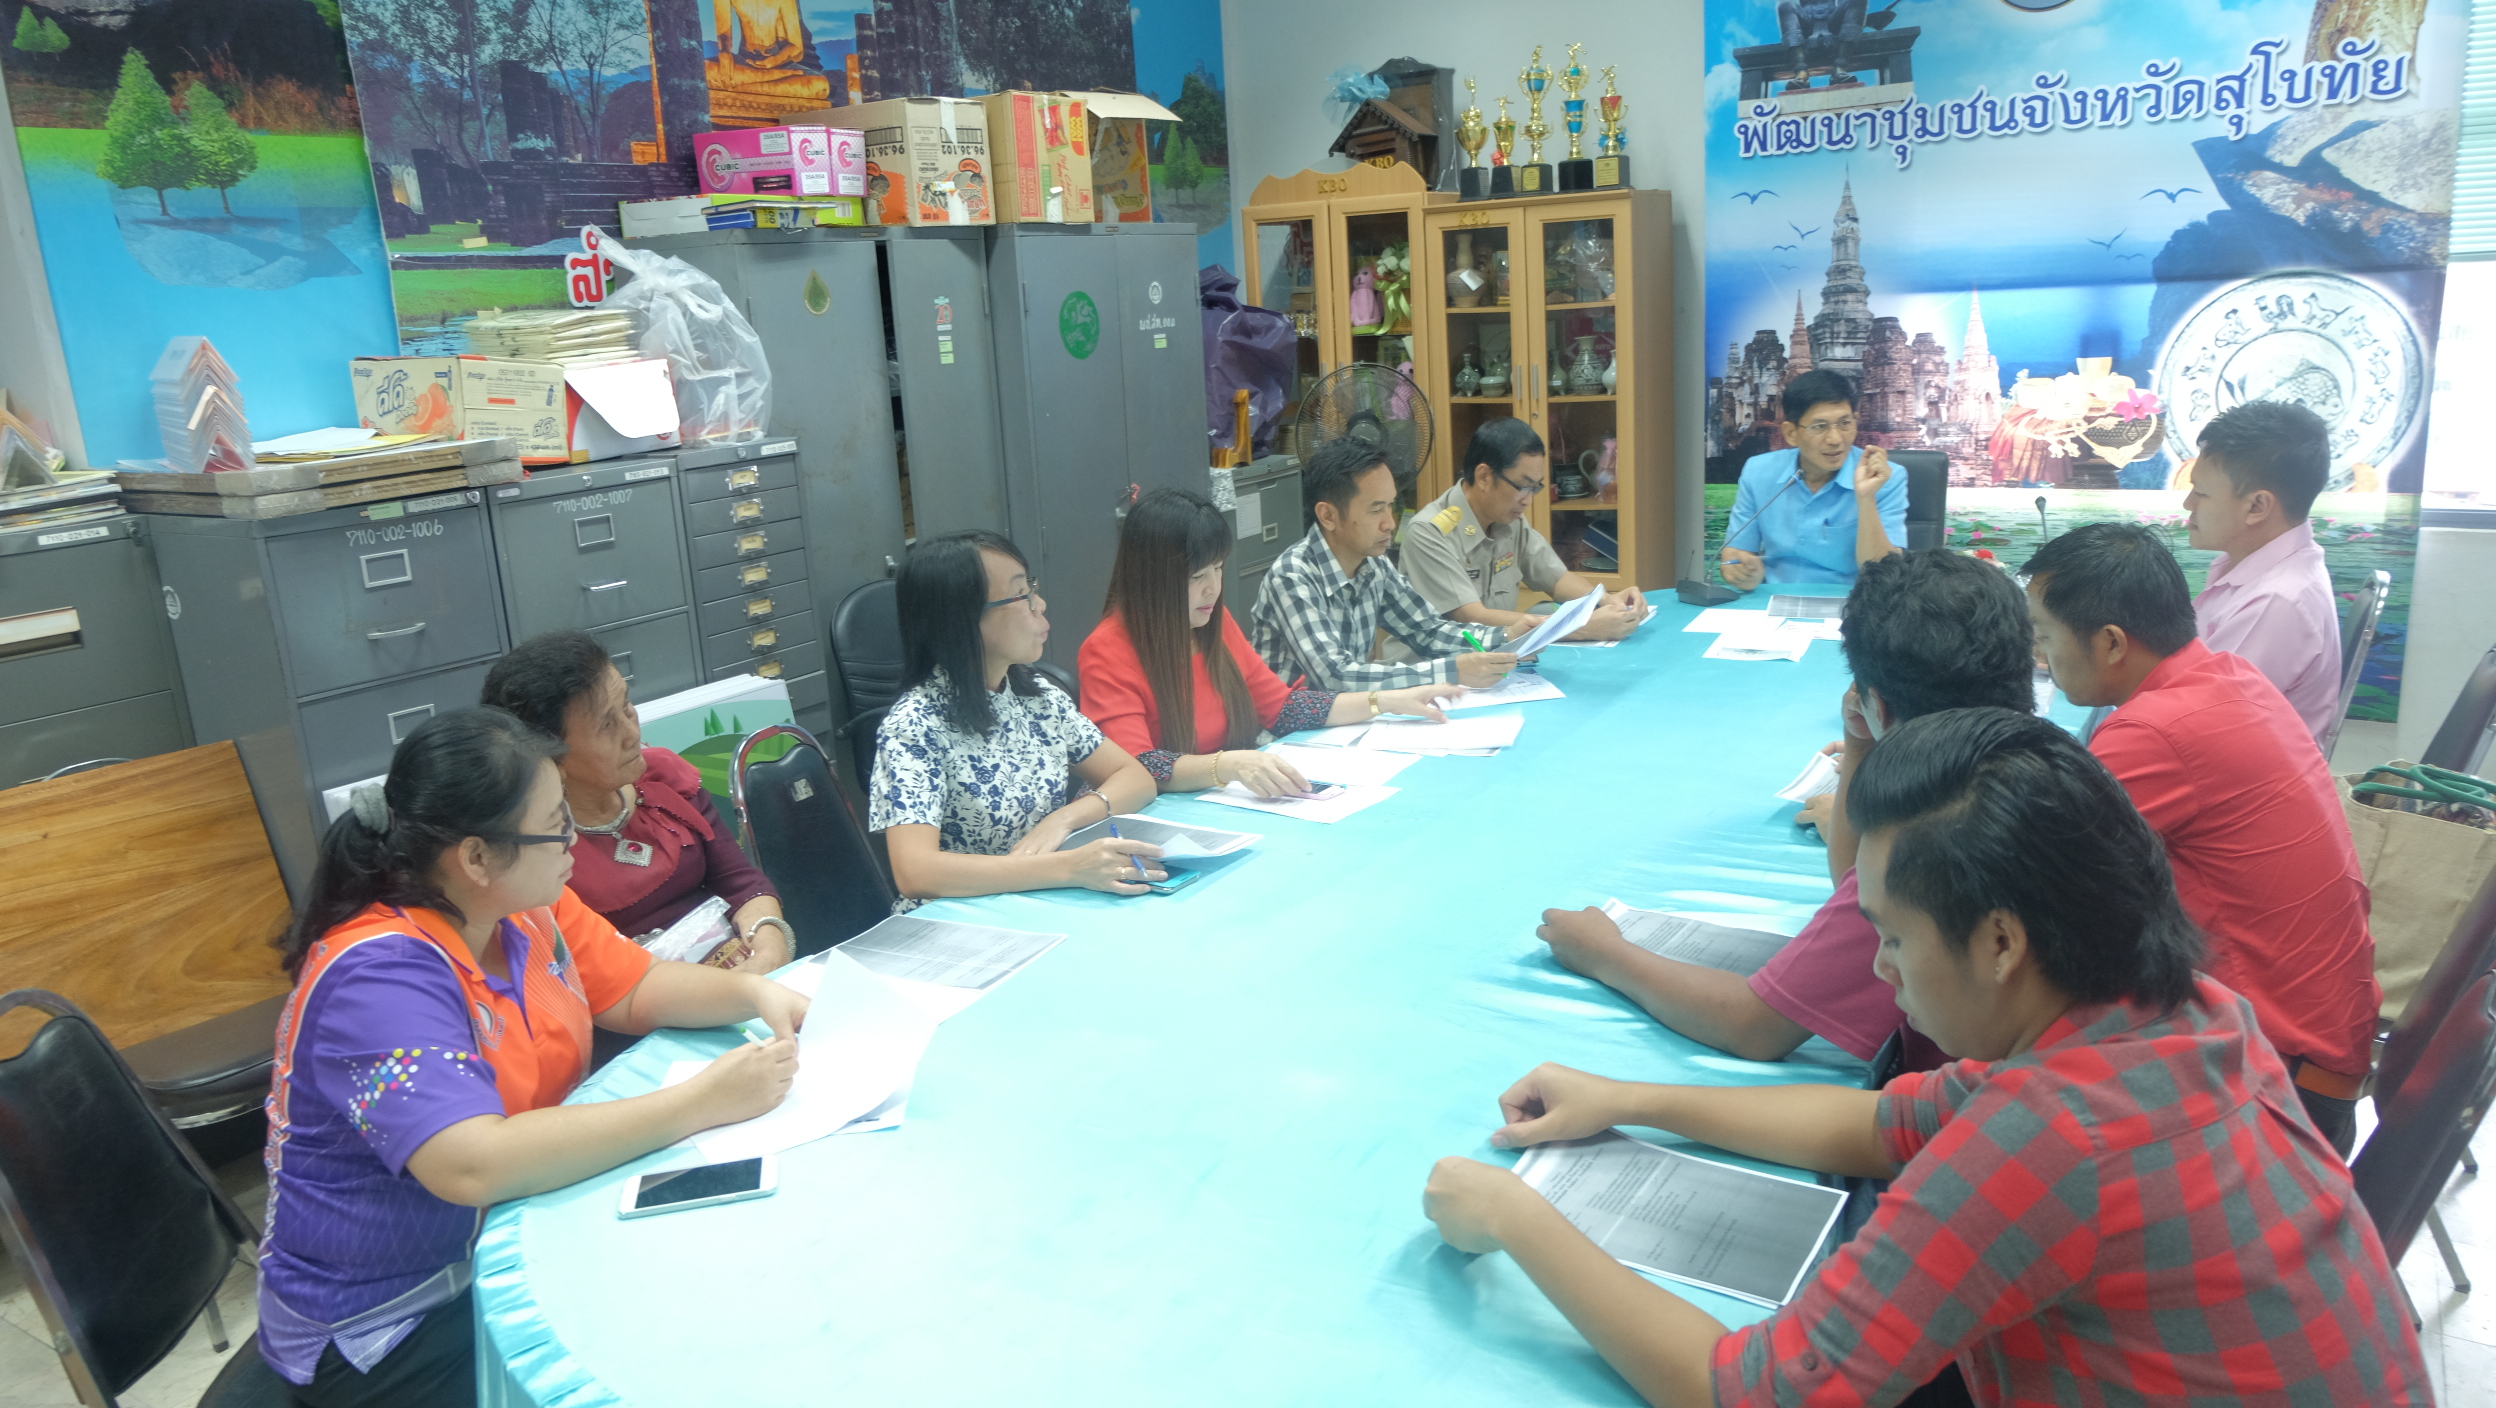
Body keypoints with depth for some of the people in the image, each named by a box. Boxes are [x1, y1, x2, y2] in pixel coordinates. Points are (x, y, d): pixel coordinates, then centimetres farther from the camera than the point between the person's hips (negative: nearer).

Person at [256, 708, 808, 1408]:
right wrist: (700, 1103, -35)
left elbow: (637, 989, 8)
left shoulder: (526, 909, -3)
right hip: (390, 1321, -7)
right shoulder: (379, 975, -27)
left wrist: (756, 991, -12)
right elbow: (475, 1165, -38)